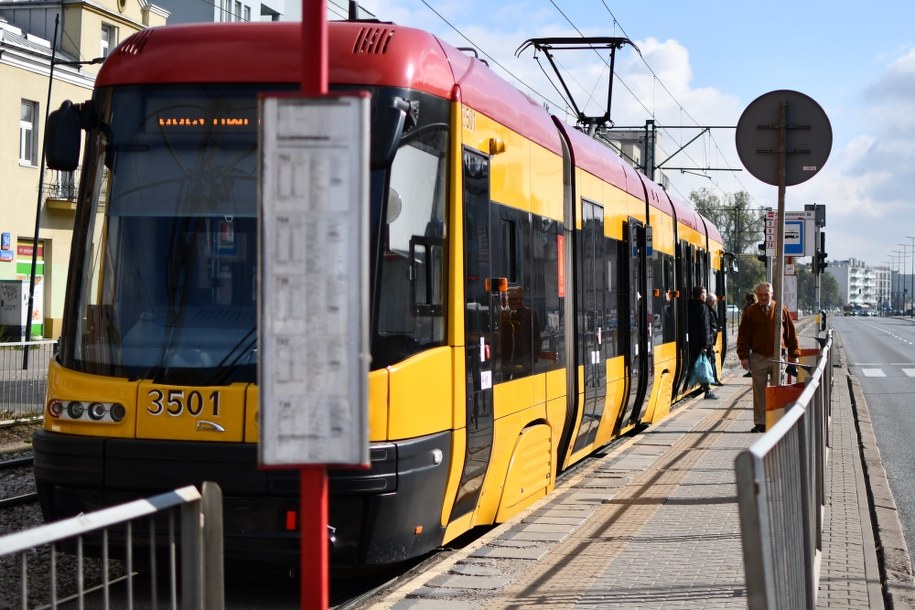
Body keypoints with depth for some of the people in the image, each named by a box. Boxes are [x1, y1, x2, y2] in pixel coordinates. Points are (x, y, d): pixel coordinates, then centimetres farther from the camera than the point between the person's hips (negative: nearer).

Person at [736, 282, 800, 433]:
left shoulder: (781, 310, 3)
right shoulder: (750, 312, 2)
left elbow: (791, 333, 7)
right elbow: (743, 335, 3)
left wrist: (793, 354, 5)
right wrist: (743, 356, -4)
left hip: (778, 357, 0)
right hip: (758, 357, 0)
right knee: (759, 392, 5)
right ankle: (760, 423, 11)